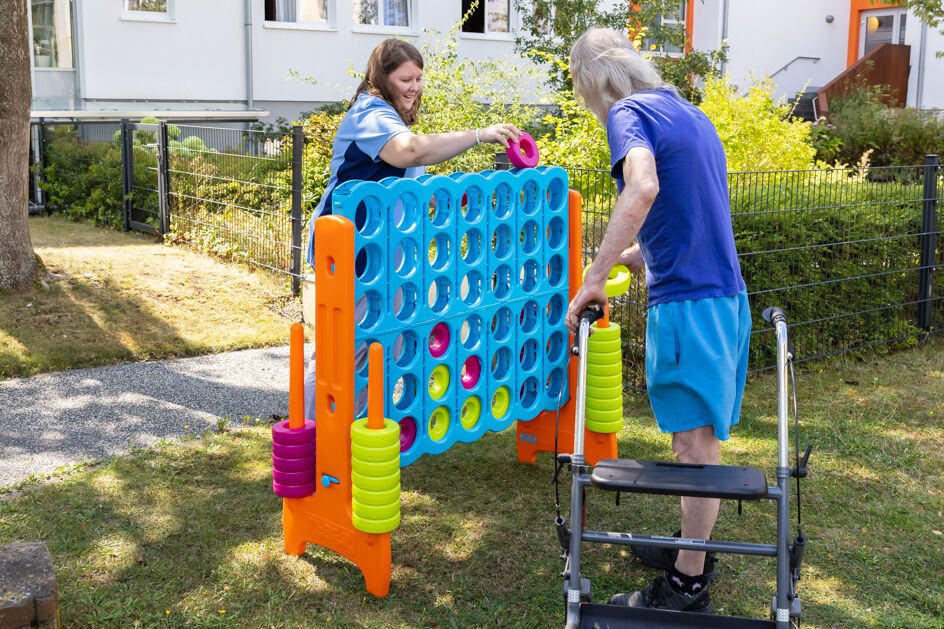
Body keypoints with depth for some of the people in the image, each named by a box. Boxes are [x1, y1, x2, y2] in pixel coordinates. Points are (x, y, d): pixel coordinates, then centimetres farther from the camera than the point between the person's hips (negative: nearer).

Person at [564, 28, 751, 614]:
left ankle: (687, 585, 8)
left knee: (695, 442, -2)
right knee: (702, 437, 18)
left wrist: (594, 278, -27)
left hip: (688, 302, -9)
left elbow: (643, 188, -30)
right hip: (727, 294, 9)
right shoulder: (693, 114, 19)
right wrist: (628, 257, 29)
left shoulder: (629, 112, -9)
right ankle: (692, 548, 33)